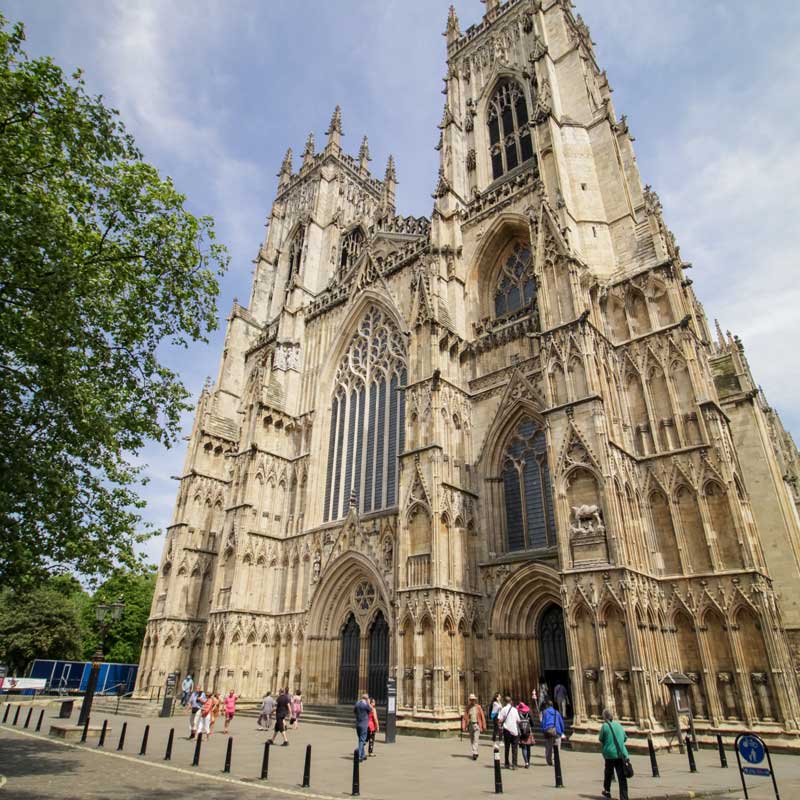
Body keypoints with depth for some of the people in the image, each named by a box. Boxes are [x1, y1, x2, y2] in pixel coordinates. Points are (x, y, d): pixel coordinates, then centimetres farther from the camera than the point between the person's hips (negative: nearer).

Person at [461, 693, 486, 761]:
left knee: (476, 740, -13)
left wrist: (484, 726, 0)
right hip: (470, 725, 3)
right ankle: (475, 753, 25)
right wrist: (463, 727, -6)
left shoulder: (478, 707, -1)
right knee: (471, 740, 10)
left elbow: (482, 717, 1)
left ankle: (475, 754, -14)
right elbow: (464, 717, 0)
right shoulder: (467, 708, 2)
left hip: (477, 725, -3)